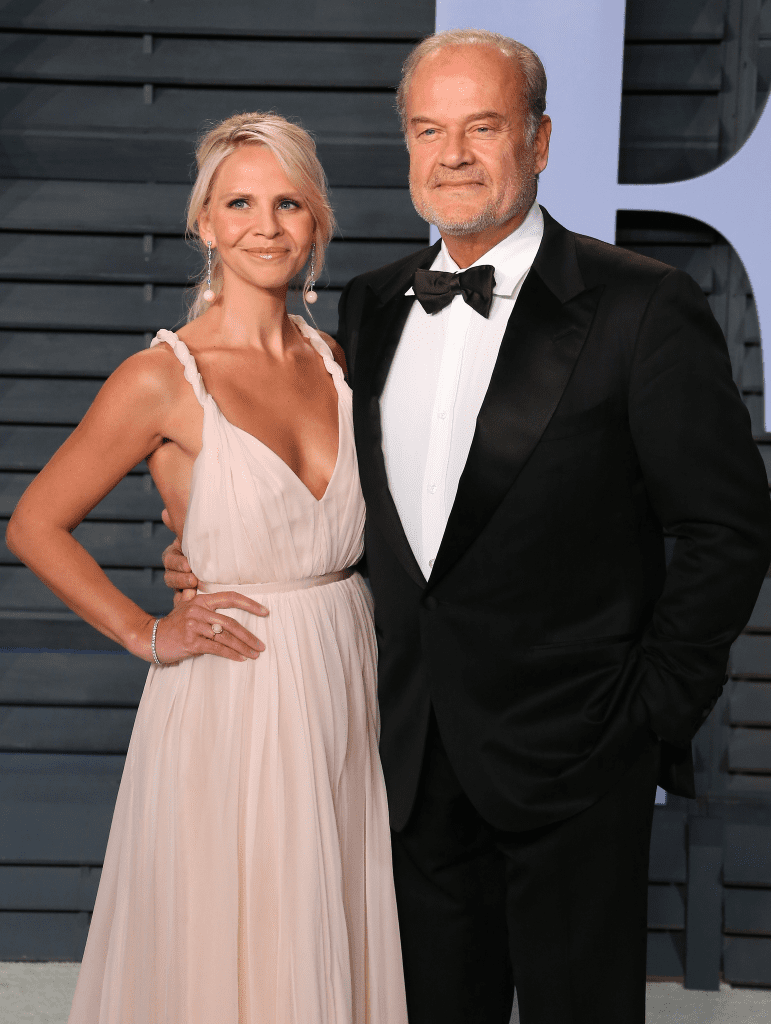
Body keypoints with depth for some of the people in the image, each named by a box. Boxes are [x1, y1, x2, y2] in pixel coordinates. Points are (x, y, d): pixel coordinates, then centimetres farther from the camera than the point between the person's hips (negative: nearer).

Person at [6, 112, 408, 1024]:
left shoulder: (333, 360, 6)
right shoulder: (165, 377, -10)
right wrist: (148, 635, -8)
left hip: (344, 685, 5)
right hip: (232, 697, -5)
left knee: (330, 944, 15)